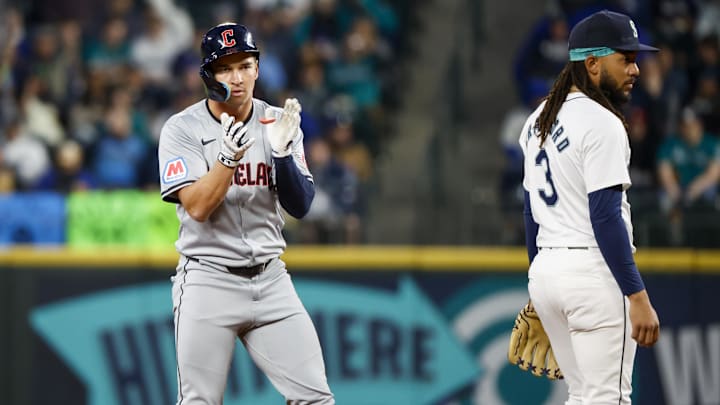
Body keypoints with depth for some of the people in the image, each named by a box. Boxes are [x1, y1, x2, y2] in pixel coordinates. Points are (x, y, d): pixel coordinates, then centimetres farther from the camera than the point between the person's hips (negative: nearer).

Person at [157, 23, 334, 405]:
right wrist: (229, 156, -29)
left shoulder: (279, 123, 4)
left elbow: (300, 206, -3)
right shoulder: (182, 129, -5)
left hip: (270, 280, 3)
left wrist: (282, 152, -19)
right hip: (208, 282, -3)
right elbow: (197, 208, -15)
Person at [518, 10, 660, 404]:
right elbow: (606, 218, -20)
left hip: (545, 270, 9)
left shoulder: (538, 121, 13)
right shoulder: (602, 124, -14)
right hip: (594, 270, -9)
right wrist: (638, 297, -20)